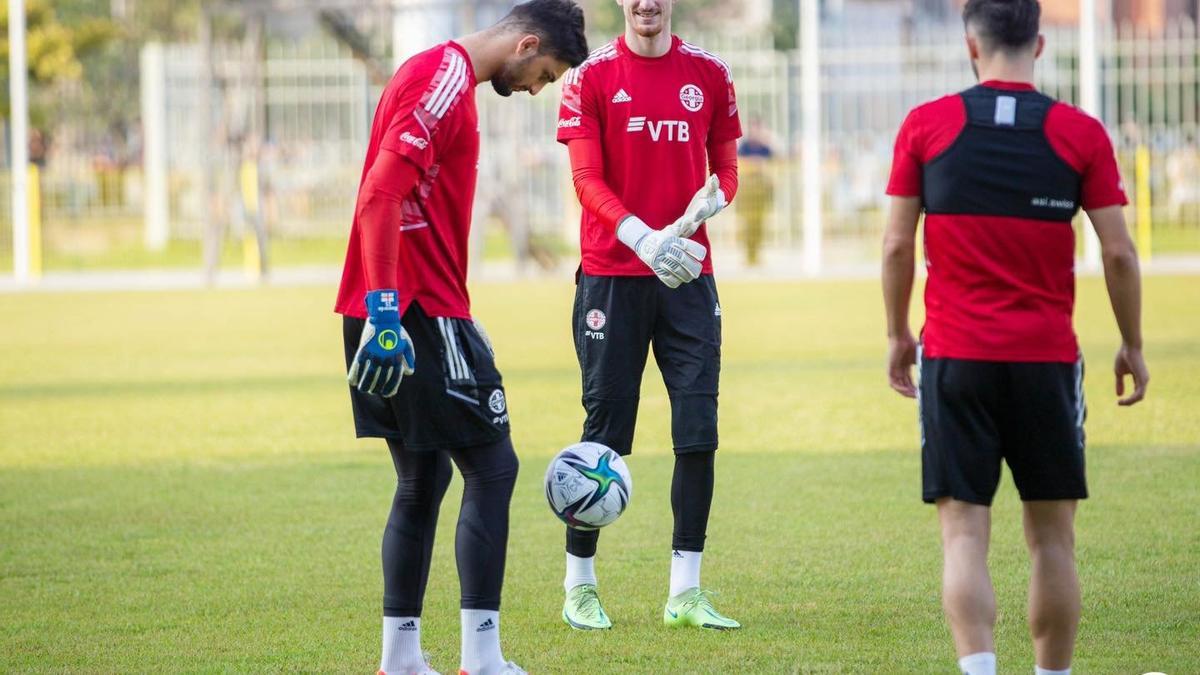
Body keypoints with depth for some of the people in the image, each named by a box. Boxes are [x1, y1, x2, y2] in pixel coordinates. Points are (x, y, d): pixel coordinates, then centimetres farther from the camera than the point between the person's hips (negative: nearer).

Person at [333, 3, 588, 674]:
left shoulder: (448, 78, 18)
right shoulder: (443, 82, -13)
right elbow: (381, 196, -23)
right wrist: (384, 309, -26)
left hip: (403, 314, 10)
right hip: (416, 315, -10)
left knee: (424, 480, 13)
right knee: (492, 468, -6)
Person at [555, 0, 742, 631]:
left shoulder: (708, 74, 8)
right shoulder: (592, 76, -1)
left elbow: (726, 168, 12)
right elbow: (587, 179, -7)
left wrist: (711, 200, -12)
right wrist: (643, 237, -22)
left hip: (689, 274, 3)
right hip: (611, 274, -3)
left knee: (699, 431, -3)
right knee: (604, 431, 0)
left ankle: (685, 592, 3)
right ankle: (579, 588, 11)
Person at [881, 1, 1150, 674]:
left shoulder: (925, 126, 0)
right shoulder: (1081, 134, 0)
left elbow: (897, 245, 1)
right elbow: (1119, 253, -1)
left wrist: (898, 335, 14)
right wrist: (1133, 346, 12)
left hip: (954, 355, 0)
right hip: (1048, 358, 0)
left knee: (964, 532, -3)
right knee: (1053, 536, 11)